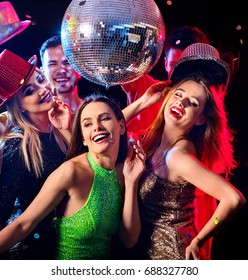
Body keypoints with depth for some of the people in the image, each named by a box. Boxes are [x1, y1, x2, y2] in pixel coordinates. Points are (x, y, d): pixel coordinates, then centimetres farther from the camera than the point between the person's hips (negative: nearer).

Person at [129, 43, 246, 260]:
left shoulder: (178, 156, -27)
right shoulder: (154, 139, -4)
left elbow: (234, 199, -35)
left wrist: (198, 241, -22)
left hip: (170, 251, -7)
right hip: (144, 245, 7)